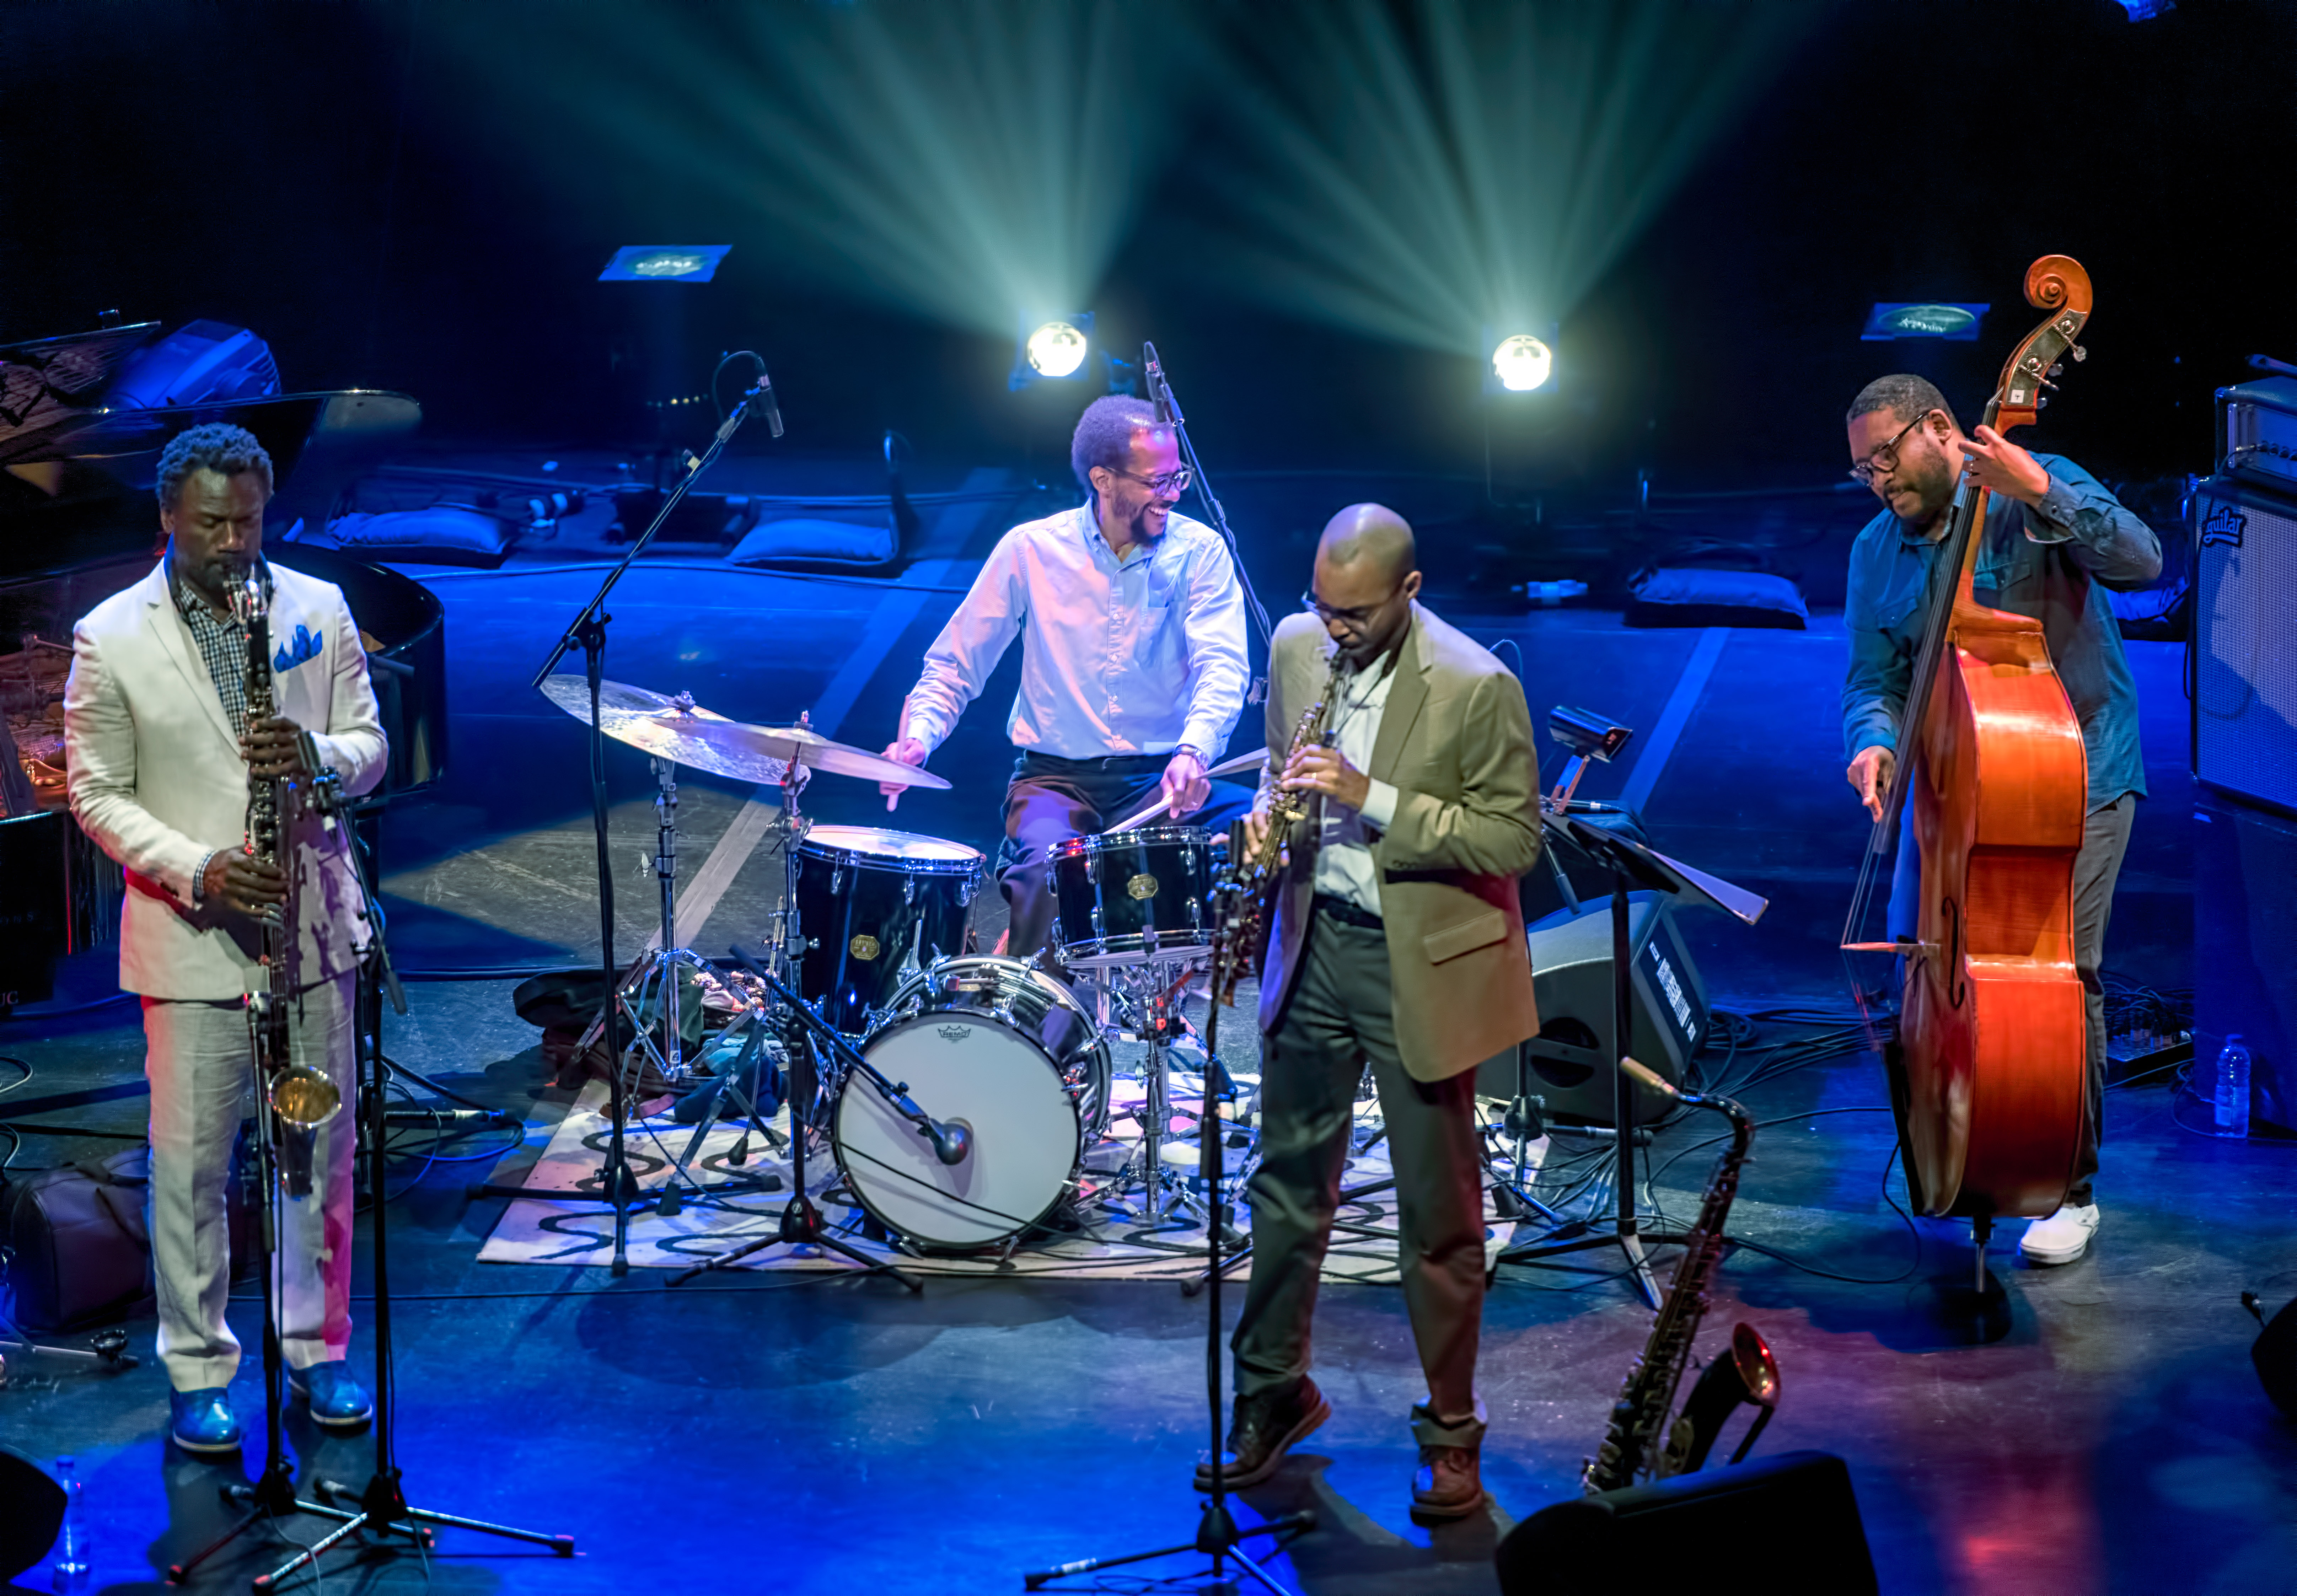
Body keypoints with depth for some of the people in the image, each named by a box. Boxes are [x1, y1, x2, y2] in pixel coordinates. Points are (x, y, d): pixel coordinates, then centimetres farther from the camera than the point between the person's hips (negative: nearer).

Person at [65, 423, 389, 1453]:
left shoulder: (320, 610, 2)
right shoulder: (110, 639, -6)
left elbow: (369, 746, 5)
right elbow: (97, 793, -3)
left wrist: (315, 756, -19)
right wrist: (196, 869, -17)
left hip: (311, 922, 3)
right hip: (191, 937, -3)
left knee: (322, 1148, 11)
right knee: (190, 1163, 3)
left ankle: (318, 1348, 26)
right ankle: (196, 1371, 16)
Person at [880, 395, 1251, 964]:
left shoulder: (1199, 551, -2)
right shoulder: (1031, 549, -1)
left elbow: (1223, 667, -16)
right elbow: (955, 665, 5)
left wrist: (1193, 752, -37)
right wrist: (919, 736, -16)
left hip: (1161, 780, 1)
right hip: (1055, 778, -1)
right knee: (1049, 871, -34)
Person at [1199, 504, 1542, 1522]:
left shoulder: (1477, 688, -19)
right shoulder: (1296, 647, -1)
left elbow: (1514, 838, -17)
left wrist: (1373, 799, -26)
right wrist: (1271, 812, -8)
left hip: (1421, 965, -5)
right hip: (1315, 944, 5)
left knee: (1438, 1211, 5)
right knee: (1288, 1183, 15)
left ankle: (1451, 1432, 18)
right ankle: (1272, 1391, 31)